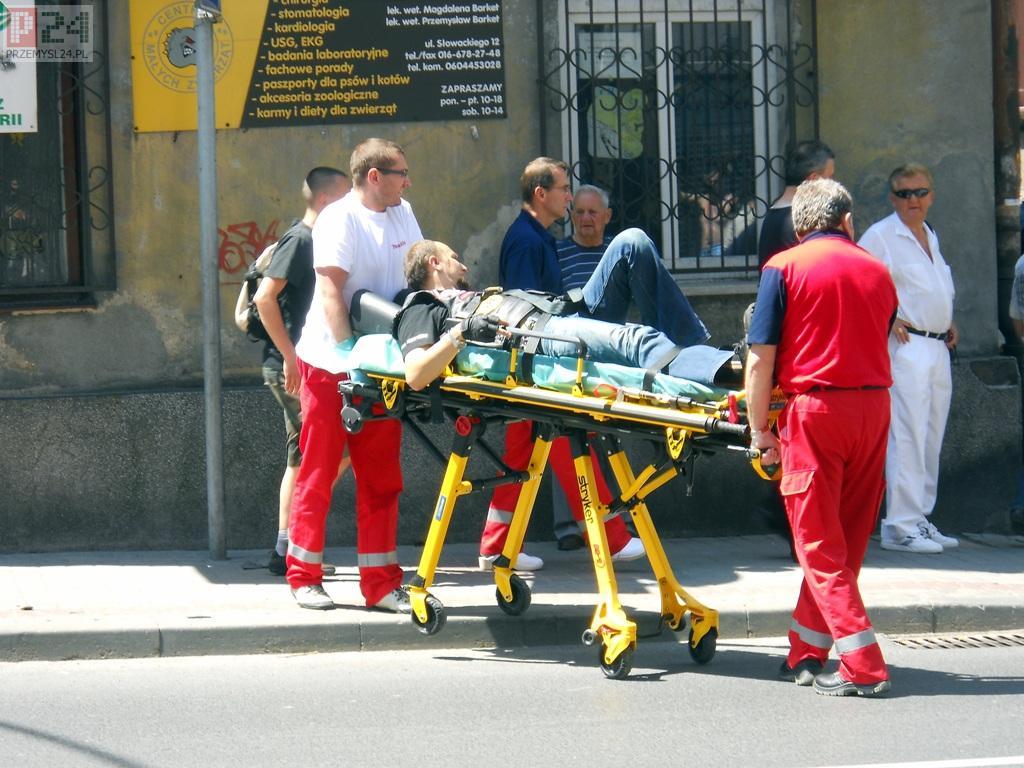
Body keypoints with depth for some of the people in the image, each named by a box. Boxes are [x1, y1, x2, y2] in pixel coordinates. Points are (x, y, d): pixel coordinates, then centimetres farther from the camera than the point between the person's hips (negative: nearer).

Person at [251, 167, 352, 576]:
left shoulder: (310, 240, 15)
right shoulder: (300, 240, -13)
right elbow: (265, 297, -21)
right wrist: (289, 354, -21)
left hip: (298, 367, 9)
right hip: (293, 368, -9)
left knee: (302, 457, 11)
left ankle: (285, 549, 13)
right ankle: (290, 546, -6)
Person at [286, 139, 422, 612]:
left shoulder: (403, 215, 10)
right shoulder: (339, 219, -11)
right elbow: (331, 293, -19)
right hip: (331, 364, -6)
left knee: (381, 479, 6)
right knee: (318, 472, 1)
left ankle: (380, 584, 9)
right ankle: (304, 577, 10)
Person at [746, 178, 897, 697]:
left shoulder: (784, 268, -1)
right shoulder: (877, 272, 12)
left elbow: (761, 360, -6)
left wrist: (760, 431, 1)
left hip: (815, 408, -4)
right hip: (875, 404, 5)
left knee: (820, 544, -1)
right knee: (846, 539, 13)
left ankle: (862, 667, -10)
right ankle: (806, 655, 22)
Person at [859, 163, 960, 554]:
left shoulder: (930, 236, 18)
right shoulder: (880, 236, -7)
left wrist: (949, 323, 16)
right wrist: (886, 319, -17)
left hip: (937, 347, 8)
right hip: (904, 346, -8)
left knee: (931, 438, 11)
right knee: (907, 437, -12)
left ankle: (920, 518, 17)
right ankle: (900, 525, -12)